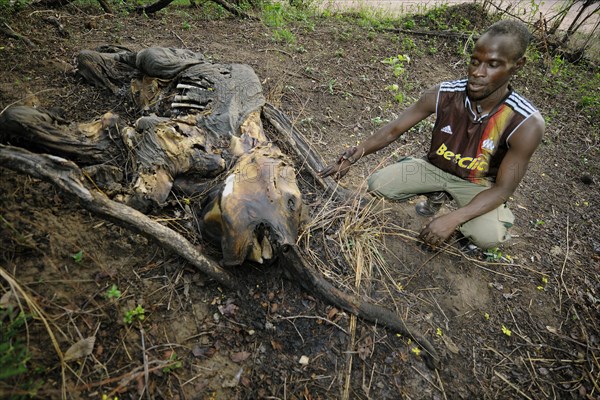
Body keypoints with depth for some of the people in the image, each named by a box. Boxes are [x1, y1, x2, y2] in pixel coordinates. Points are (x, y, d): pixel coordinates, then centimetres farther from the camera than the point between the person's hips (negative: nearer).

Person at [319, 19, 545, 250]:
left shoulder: (527, 124, -27)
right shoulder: (442, 95, -22)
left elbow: (502, 189, -22)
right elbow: (394, 129, -13)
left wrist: (452, 219, -36)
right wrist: (360, 151, -34)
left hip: (477, 184, -3)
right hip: (435, 168, 3)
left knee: (488, 236, -33)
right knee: (376, 185, -15)